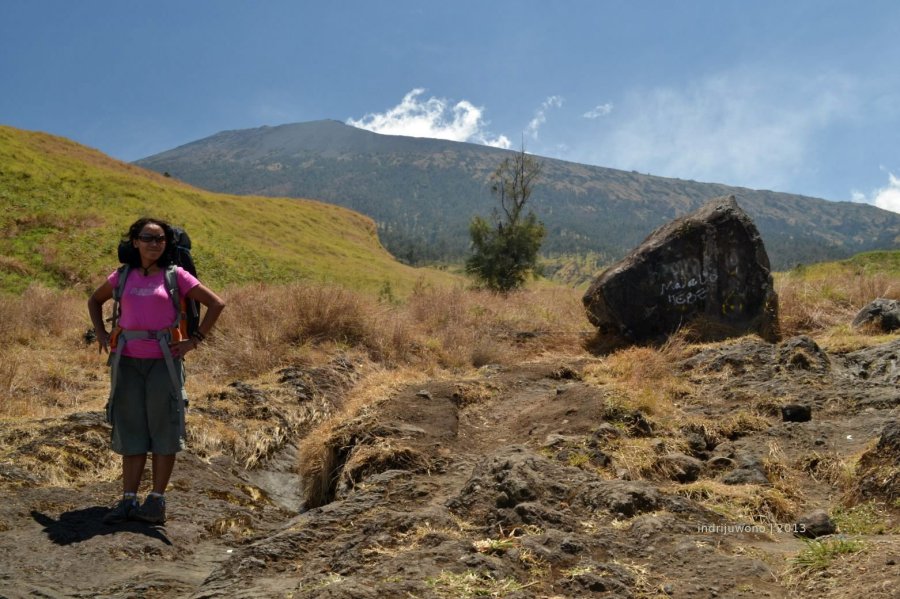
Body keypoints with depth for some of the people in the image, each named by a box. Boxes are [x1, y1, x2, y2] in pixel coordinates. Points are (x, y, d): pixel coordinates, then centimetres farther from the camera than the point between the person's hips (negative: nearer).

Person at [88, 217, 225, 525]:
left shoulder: (176, 276, -1)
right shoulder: (123, 276, 9)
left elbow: (216, 304, -1)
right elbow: (95, 300, 26)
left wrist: (195, 340, -5)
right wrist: (101, 333, 11)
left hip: (163, 360, -3)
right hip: (128, 360, 3)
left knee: (163, 427, 1)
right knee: (130, 429, 7)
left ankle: (157, 500, 10)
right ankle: (128, 500, 14)